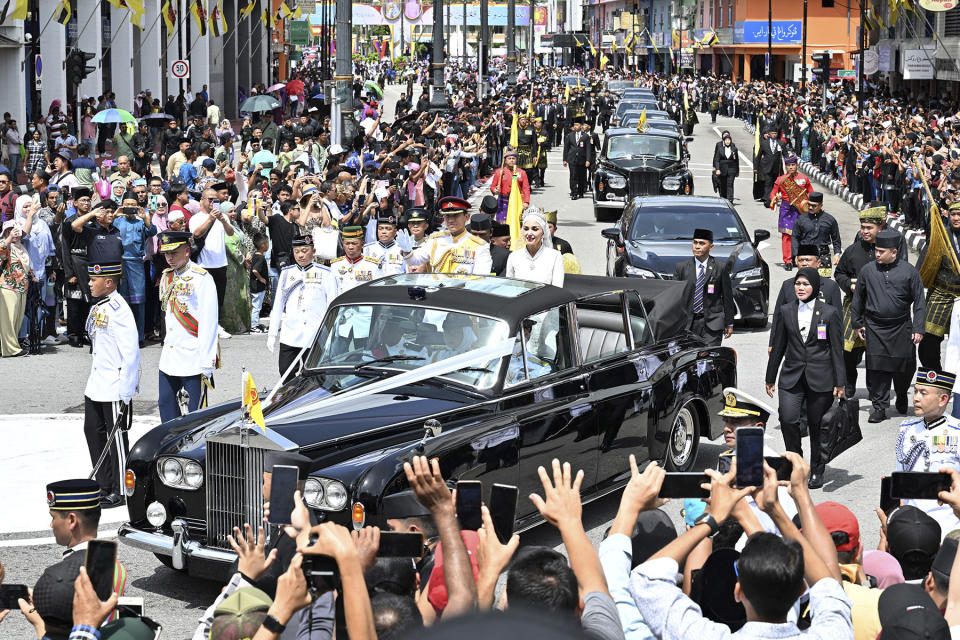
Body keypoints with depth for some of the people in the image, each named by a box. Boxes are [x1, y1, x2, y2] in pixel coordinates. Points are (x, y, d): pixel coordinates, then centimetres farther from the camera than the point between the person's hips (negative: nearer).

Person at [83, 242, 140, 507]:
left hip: (115, 387, -10)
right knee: (93, 431, 15)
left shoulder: (118, 310, -19)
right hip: (97, 385, 10)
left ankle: (121, 492, 10)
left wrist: (125, 393, -20)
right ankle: (104, 486, 26)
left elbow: (131, 353, -20)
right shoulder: (98, 308, 10)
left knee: (116, 437, -1)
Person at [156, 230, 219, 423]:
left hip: (193, 360, -7)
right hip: (169, 357, 7)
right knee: (165, 403, 12)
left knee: (196, 411, 0)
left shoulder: (201, 278, -12)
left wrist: (207, 363, -16)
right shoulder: (166, 277, 11)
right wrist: (167, 345, 19)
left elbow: (209, 322, -14)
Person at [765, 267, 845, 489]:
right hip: (792, 376, 2)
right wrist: (771, 378, 14)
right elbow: (778, 346, 13)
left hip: (820, 379, -2)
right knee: (788, 420, -15)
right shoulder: (786, 311, 7)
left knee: (817, 426, 4)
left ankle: (816, 472, 20)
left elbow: (837, 350, 1)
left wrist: (839, 383, -2)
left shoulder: (830, 313, 0)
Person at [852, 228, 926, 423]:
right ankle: (879, 406, 6)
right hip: (875, 328, 0)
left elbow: (919, 301, 1)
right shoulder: (868, 270, 0)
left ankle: (902, 397, 34)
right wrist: (857, 323, 13)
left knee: (905, 367, 7)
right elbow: (858, 298, 12)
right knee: (877, 369, -4)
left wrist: (918, 329, -4)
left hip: (901, 328, 0)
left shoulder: (909, 271, -3)